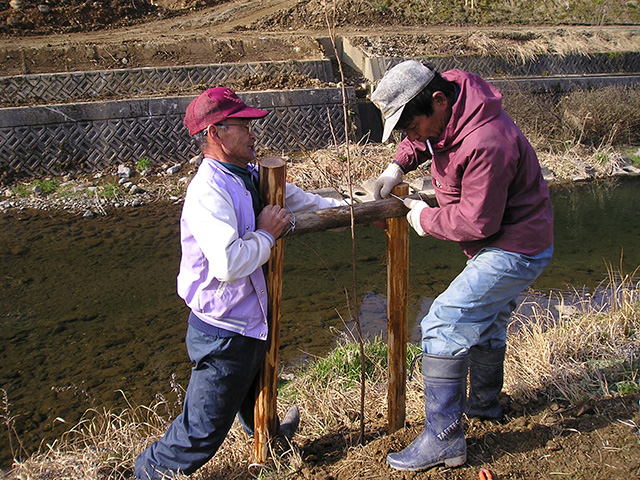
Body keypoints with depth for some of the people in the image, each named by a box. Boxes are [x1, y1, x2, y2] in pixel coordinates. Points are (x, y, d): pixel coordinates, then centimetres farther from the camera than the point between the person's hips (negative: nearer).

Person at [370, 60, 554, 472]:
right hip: (508, 245, 10)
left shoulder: (485, 144, -34)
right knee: (487, 322, 26)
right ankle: (485, 404, 48)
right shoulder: (446, 102, -4)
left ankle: (444, 439, -6)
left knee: (442, 325, -13)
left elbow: (477, 221, -28)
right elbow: (422, 141, 19)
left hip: (514, 251, -10)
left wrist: (427, 219, -13)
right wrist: (397, 167, 2)